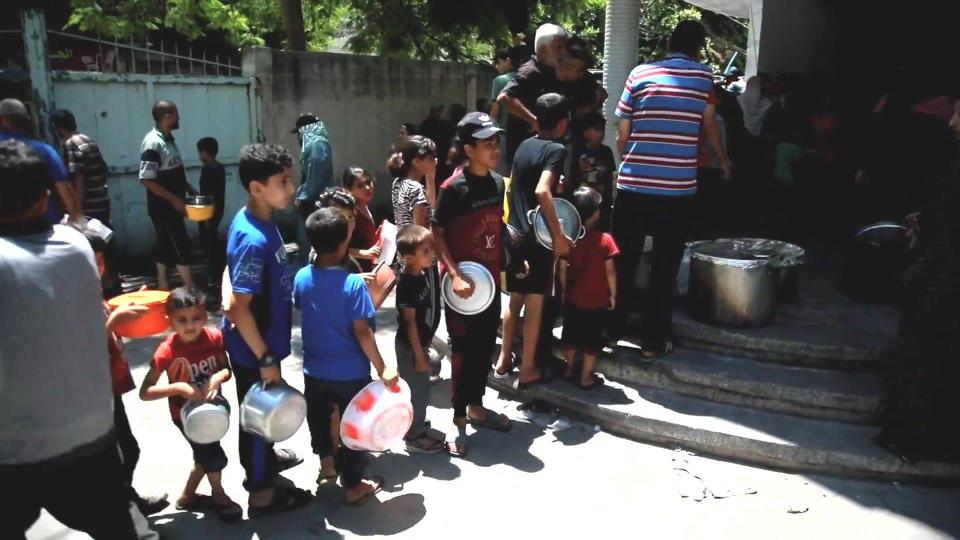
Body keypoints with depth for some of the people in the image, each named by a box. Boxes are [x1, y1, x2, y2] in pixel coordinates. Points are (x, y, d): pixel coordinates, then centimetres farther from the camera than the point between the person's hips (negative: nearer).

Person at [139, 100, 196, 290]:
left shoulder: (168, 139, 8)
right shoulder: (153, 142, -19)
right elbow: (147, 179, -22)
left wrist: (190, 189, 10)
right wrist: (174, 199, -21)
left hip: (171, 206, 9)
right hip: (163, 207, -9)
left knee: (165, 246, 15)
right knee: (181, 248, -6)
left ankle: (163, 286, 24)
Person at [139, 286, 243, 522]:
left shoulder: (214, 337, -17)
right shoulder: (167, 352, -27)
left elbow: (227, 369, -6)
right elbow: (144, 393, -25)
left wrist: (218, 377, -28)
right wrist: (178, 387, -38)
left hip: (212, 406, 5)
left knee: (205, 456, 22)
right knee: (215, 457, 4)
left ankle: (187, 497, 47)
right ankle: (219, 495, 34)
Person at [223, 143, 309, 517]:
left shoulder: (255, 220, -2)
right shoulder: (254, 240, -31)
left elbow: (233, 269, 13)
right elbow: (240, 309, -29)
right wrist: (266, 359, -23)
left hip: (263, 341, 9)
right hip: (254, 349, -8)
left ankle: (265, 457, 51)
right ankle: (261, 493, 28)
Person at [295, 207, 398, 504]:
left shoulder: (301, 278, -7)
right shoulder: (353, 283, -22)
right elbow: (362, 332, -22)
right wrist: (382, 369, -13)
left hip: (314, 370, 5)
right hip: (350, 373, -4)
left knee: (319, 420, 26)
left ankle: (326, 464, 47)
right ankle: (353, 486, 26)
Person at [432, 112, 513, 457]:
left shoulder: (498, 183, 4)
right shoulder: (453, 188, -16)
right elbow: (437, 234, -14)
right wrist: (455, 275, -22)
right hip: (464, 283, -6)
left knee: (485, 346, 16)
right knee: (463, 350, 3)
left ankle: (476, 407, 34)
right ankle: (459, 419, 16)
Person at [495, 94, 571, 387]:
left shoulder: (524, 145, 9)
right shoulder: (557, 149, -13)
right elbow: (542, 191, -27)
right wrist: (559, 235, -24)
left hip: (515, 234, 7)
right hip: (537, 237, -7)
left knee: (515, 299, 17)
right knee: (534, 304, 3)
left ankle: (504, 360, 27)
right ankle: (528, 370, 11)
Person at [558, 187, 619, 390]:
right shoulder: (605, 240, -16)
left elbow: (562, 269, -3)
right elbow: (610, 271, -12)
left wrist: (564, 291, 11)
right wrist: (613, 295, 0)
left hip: (573, 298, 3)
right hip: (598, 300, -3)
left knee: (571, 335, 18)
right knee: (592, 338, 10)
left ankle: (569, 370, 32)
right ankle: (586, 377, 17)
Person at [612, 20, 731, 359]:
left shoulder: (640, 73, 5)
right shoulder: (703, 77, 5)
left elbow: (622, 135, 6)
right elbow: (710, 127, 21)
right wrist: (724, 161, 40)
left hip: (633, 186, 1)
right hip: (678, 189, -1)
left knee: (623, 261, 12)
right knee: (665, 267, 8)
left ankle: (611, 330, 23)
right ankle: (653, 342, 14)